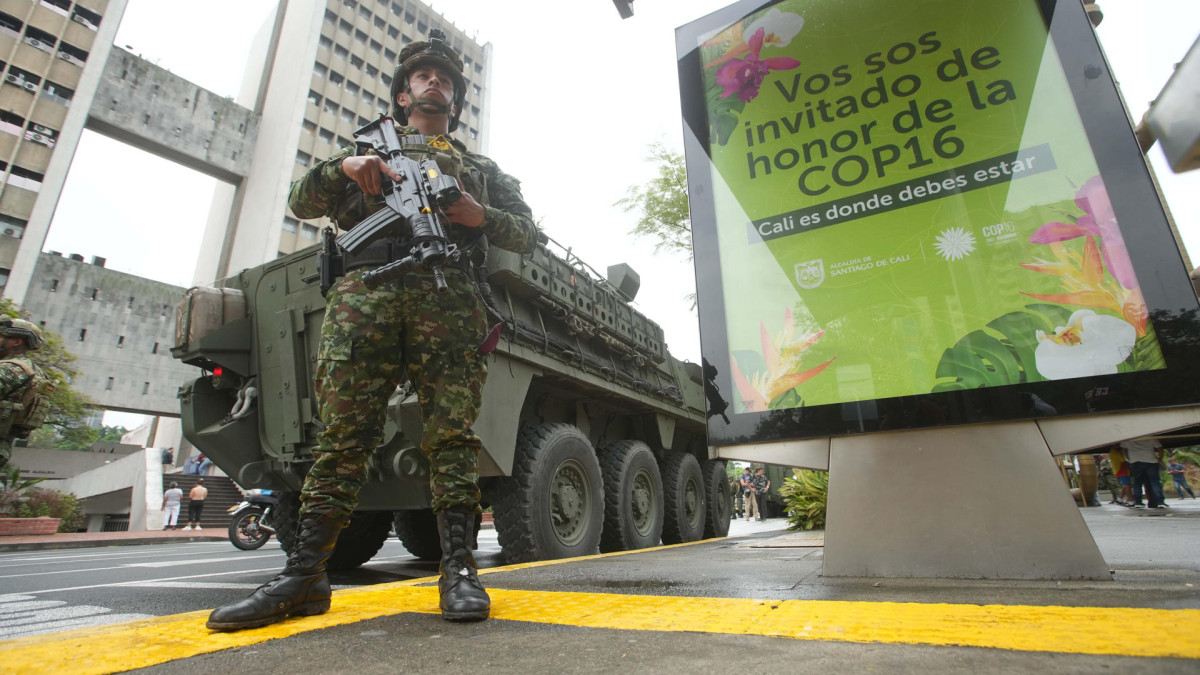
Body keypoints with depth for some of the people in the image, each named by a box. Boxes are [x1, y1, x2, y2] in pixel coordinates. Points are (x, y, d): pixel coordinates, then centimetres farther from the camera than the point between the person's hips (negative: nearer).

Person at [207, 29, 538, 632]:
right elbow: (302, 202, 25)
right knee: (342, 431, -6)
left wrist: (481, 216, 2)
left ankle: (458, 570, -6)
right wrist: (344, 166, 5)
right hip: (365, 291, 1)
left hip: (448, 299, 0)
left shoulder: (479, 166, 31)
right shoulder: (368, 147, 33)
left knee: (451, 433, -10)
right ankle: (305, 574, -1)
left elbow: (527, 235, 23)